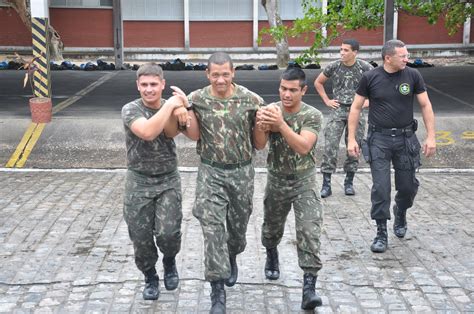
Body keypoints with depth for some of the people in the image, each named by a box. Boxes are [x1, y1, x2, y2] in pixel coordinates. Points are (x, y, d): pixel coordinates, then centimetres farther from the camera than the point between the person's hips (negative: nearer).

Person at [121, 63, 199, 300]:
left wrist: (185, 107, -25)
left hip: (168, 181, 1)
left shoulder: (172, 107, -1)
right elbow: (147, 132, -31)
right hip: (139, 183, -1)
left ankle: (169, 262, 24)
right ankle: (150, 278, 30)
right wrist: (170, 105, -27)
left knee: (168, 233, -11)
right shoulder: (130, 109, -11)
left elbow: (194, 135, -12)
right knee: (141, 238, 5)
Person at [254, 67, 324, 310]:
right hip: (276, 181, 3)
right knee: (272, 228, 20)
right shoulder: (270, 110, -8)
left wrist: (281, 124, -41)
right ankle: (271, 256, 52)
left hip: (304, 182, -3)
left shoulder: (313, 115, -15)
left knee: (309, 231, -15)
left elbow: (303, 147, -29)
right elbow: (260, 145, -16)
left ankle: (309, 286, -12)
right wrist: (260, 126, -38)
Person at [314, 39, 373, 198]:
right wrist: (327, 100, 5)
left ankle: (349, 182, 19)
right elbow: (318, 83, 13)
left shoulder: (365, 67, -5)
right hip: (338, 109, 0)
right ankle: (326, 183, -3)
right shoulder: (334, 67, -2)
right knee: (330, 145, -7)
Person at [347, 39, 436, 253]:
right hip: (379, 139, -2)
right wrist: (351, 139, -2)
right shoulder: (370, 78, -5)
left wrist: (431, 137, -3)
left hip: (405, 138, 2)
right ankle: (381, 233, 8)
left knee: (408, 186, 8)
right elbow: (356, 108, 2)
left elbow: (426, 106, 3)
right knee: (380, 187, -5)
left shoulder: (413, 76, -1)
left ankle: (400, 213, 39)